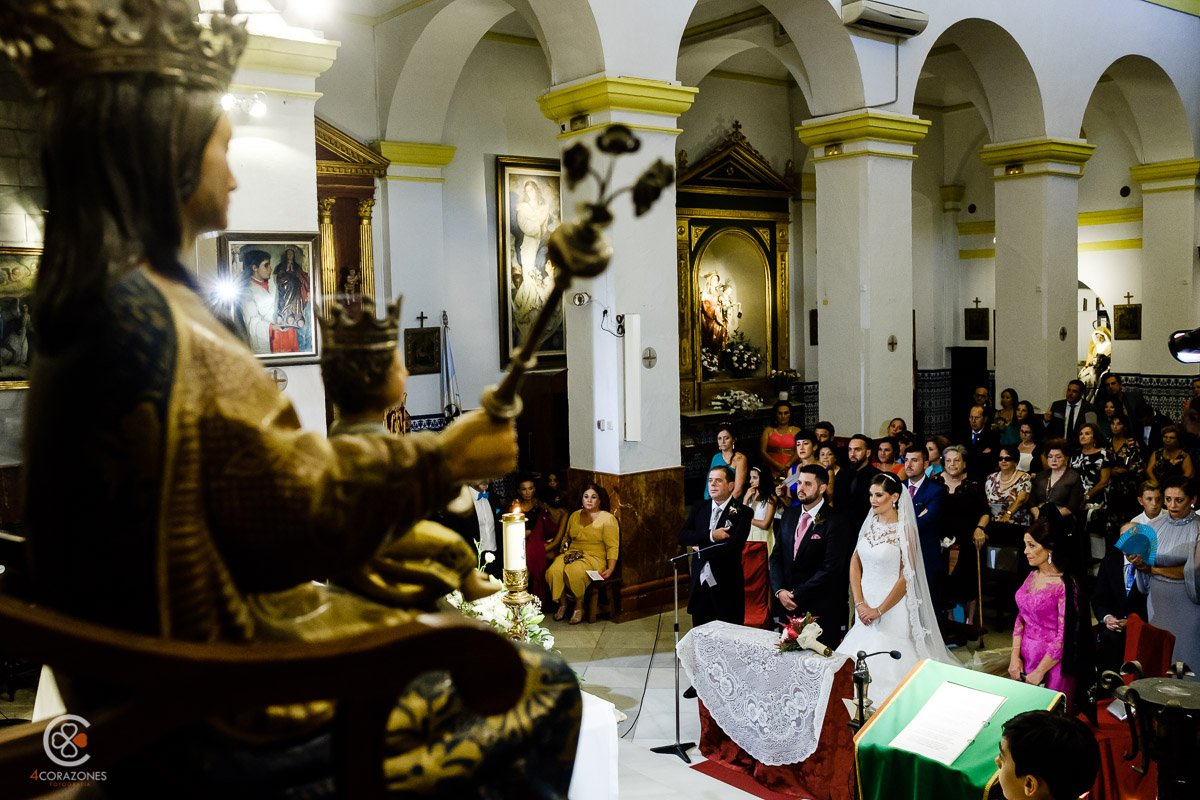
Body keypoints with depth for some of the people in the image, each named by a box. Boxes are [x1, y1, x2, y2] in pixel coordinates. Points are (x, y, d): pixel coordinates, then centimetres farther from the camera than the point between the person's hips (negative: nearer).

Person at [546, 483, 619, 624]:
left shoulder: (607, 519, -3)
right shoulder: (575, 516, 15)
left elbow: (613, 547, -7)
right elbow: (566, 537, 28)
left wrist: (610, 569, -18)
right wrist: (564, 548, 7)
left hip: (594, 558, -5)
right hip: (572, 554, 5)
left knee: (573, 572, -36)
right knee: (553, 571, -27)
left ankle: (579, 606, -13)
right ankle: (563, 603, -6)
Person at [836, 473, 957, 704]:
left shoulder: (904, 529, -12)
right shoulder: (869, 524, 6)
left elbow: (907, 577, -14)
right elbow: (855, 563, 7)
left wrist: (879, 610, -12)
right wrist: (859, 603, -4)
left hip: (891, 607, -5)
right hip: (865, 606, 5)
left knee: (887, 664, -2)